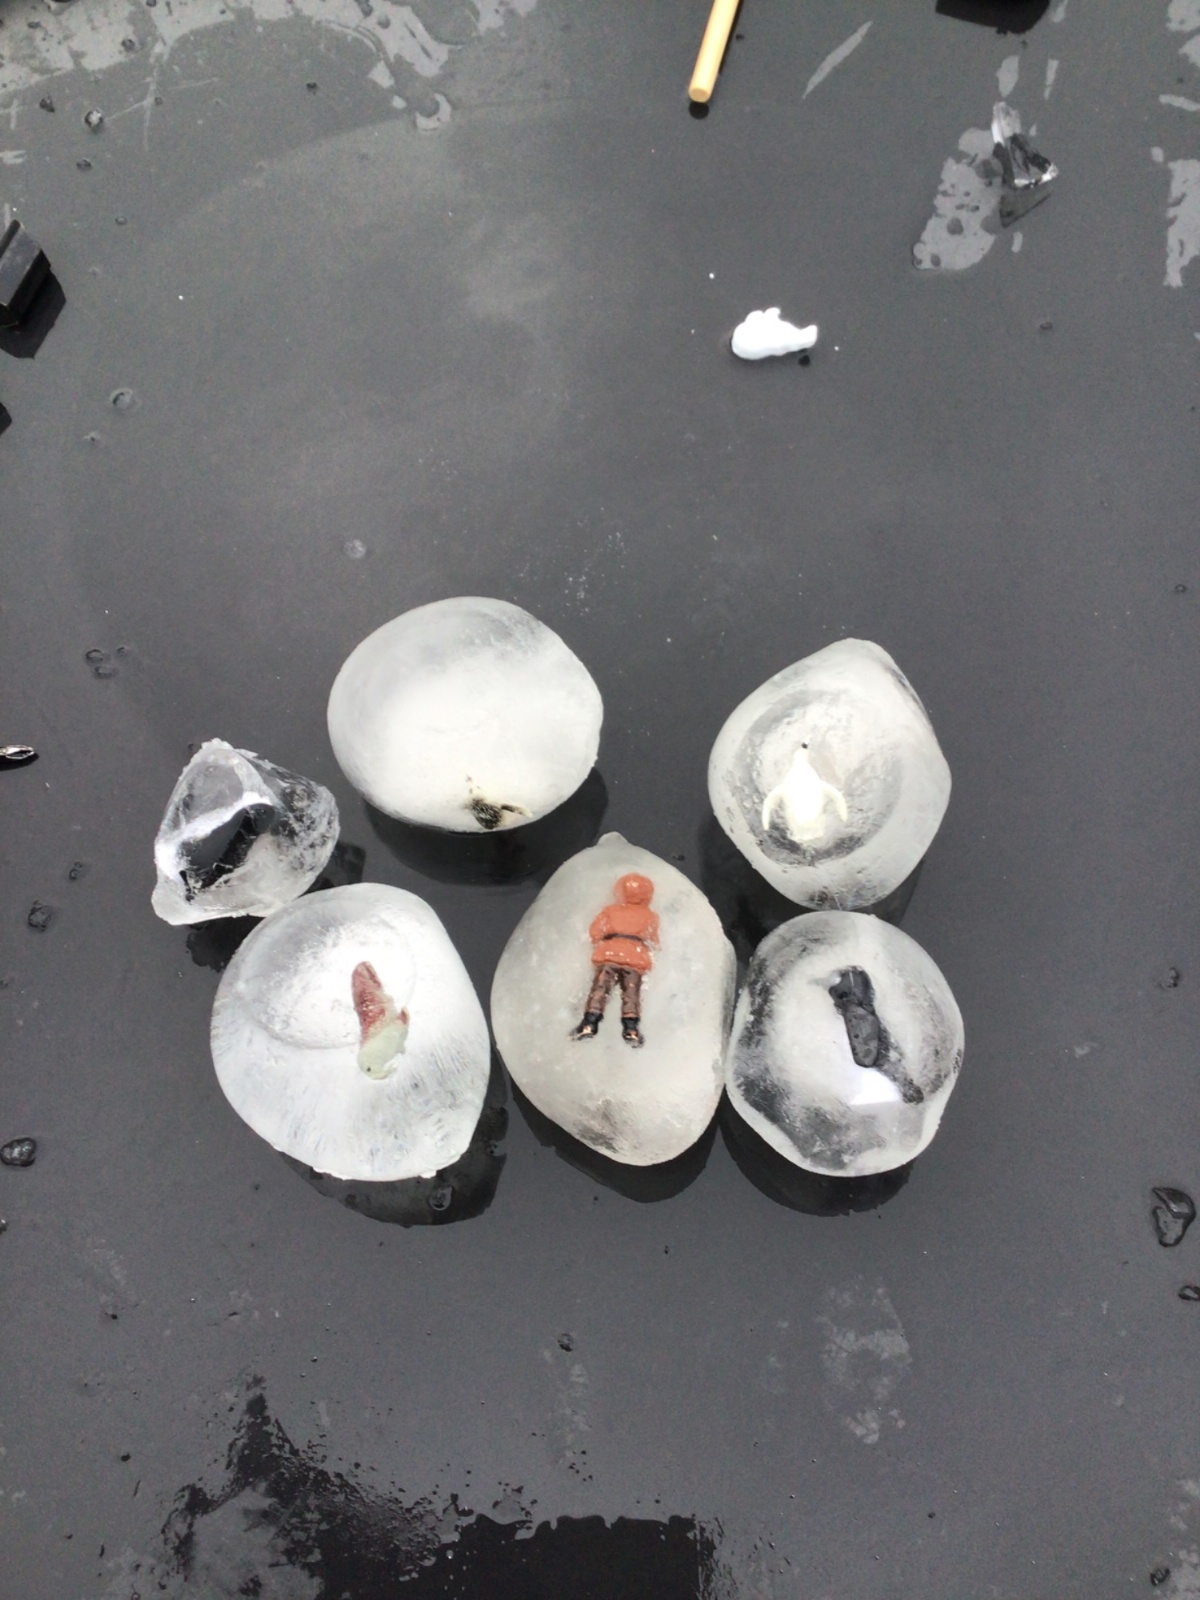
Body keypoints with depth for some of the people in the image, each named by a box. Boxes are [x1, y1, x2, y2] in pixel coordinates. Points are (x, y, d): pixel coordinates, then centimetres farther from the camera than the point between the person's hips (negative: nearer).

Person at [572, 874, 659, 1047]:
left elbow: (595, 932, 15)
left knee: (600, 988, -5)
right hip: (635, 958, 0)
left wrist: (598, 945, 30)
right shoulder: (650, 916, 21)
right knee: (631, 993, -1)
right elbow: (653, 940, 22)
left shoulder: (610, 911, 20)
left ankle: (590, 1023, -17)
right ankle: (631, 1028, -15)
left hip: (609, 955, 0)